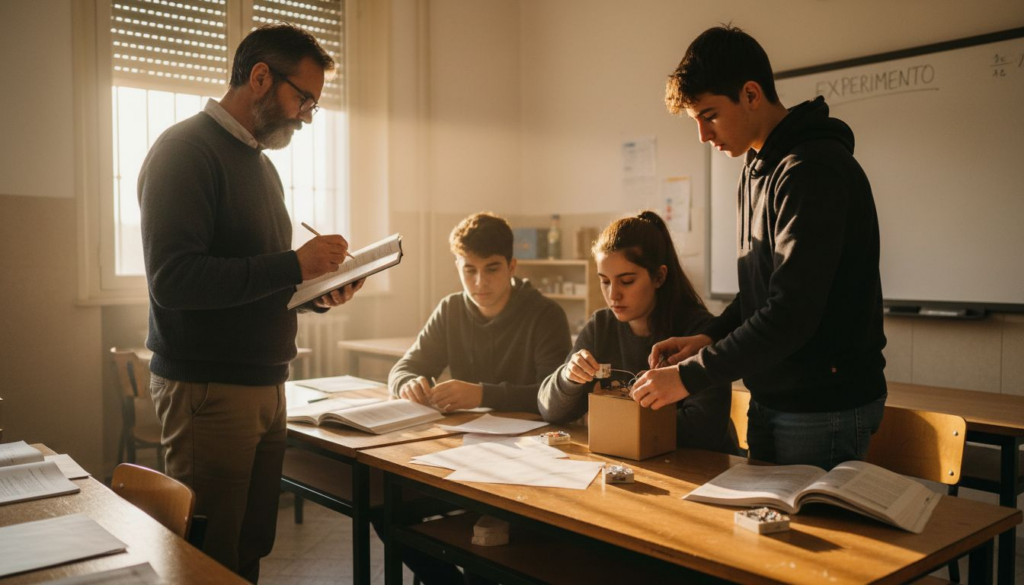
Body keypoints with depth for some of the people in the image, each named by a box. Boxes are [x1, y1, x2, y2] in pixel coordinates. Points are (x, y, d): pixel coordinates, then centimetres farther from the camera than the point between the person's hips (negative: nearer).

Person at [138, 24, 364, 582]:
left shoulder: (261, 163, 17)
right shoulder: (186, 149, -10)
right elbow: (172, 278, -21)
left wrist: (317, 293, 2)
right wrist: (294, 266, -20)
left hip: (264, 385, 8)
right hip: (206, 388, -8)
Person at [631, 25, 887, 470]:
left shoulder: (815, 170, -21)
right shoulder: (757, 168, 10)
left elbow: (791, 313, -26)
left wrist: (691, 376, -22)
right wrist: (709, 337, 1)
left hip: (824, 408, -9)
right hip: (771, 398, 9)